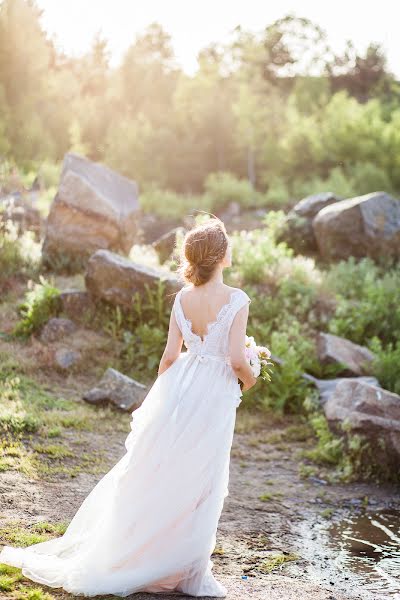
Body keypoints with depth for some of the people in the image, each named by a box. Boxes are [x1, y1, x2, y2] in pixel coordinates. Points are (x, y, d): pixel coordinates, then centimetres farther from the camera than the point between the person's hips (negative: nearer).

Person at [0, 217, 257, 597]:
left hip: (179, 387, 5)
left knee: (155, 474, 16)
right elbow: (236, 359, -17)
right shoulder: (236, 300, -14)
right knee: (200, 485, 6)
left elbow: (170, 355, 3)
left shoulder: (182, 298, 1)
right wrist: (248, 379, 5)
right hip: (215, 394, -5)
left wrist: (160, 395, 16)